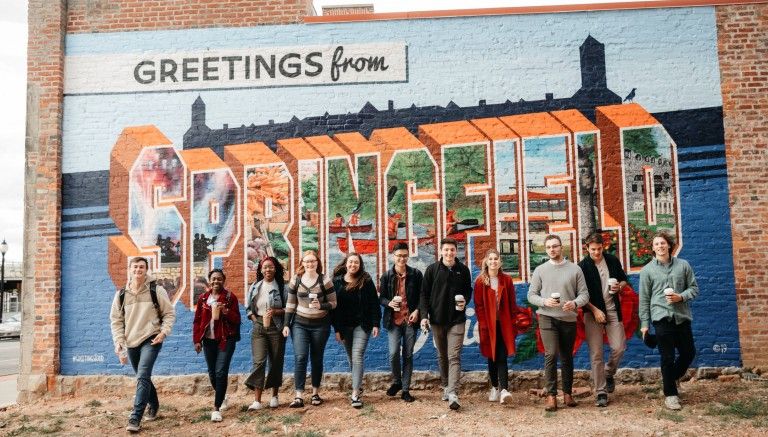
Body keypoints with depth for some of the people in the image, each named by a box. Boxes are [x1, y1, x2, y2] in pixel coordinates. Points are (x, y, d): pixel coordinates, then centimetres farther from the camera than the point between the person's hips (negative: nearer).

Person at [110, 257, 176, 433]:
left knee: (142, 376, -17)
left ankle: (135, 418, -16)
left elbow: (169, 314, -1)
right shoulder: (121, 294, 2)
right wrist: (119, 342, -4)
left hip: (151, 340, -4)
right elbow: (116, 320, 7)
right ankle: (153, 406, 41)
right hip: (131, 342, 4)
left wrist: (164, 332, -15)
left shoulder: (156, 290, -6)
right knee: (143, 378, 17)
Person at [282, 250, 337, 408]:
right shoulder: (295, 280, 0)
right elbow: (290, 304, 6)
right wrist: (286, 324, 2)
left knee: (316, 359, 9)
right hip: (300, 325, 1)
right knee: (300, 357, -11)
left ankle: (316, 393, 23)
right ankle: (299, 396, -9)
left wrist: (321, 306, -23)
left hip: (320, 325, -1)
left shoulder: (325, 280, -5)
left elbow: (333, 303, -4)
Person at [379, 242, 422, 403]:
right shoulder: (386, 276, 3)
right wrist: (389, 303, -15)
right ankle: (396, 382, 18)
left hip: (410, 319, 0)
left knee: (408, 355, 5)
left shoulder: (416, 274, 2)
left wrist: (417, 311, -10)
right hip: (393, 320, 0)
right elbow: (381, 297, 6)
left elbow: (422, 296, 4)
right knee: (394, 353, -9)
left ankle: (405, 389, 16)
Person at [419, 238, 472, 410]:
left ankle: (453, 393, -15)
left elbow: (468, 290, 13)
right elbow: (424, 294, 0)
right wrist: (424, 315, -9)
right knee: (442, 356, 14)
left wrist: (465, 301, -9)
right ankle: (446, 387, 29)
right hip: (437, 319, 1)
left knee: (454, 357, -9)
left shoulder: (463, 270, 2)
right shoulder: (432, 269, 0)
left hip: (456, 320, -1)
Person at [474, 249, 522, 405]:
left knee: (502, 357, -7)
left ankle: (504, 389, -13)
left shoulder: (506, 280, 4)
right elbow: (478, 305, -2)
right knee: (492, 357, 8)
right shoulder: (480, 281, 0)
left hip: (504, 324, 0)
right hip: (488, 325, 0)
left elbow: (512, 304, 5)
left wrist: (514, 324, 1)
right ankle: (495, 388, 20)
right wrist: (483, 325, -9)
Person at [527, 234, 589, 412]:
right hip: (547, 318, -1)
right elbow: (531, 294, 5)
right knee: (551, 354, -11)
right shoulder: (540, 270, 5)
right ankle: (551, 395, -5)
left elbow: (584, 294, 3)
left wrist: (575, 303, -17)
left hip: (569, 319, 1)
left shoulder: (575, 269, 5)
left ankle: (567, 393, 23)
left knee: (567, 357, 11)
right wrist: (544, 301, -14)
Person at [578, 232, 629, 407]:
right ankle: (601, 392, 7)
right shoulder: (583, 266, -6)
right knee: (596, 354, -1)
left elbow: (624, 279, 16)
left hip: (612, 310, 3)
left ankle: (608, 374, 27)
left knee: (619, 347, -3)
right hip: (593, 312, -2)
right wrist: (595, 310, -12)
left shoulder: (613, 260, 3)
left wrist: (619, 286, -7)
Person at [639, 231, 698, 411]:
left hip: (682, 317, 3)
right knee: (668, 357, 1)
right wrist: (644, 323, 1)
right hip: (662, 318, -3)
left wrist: (681, 297, -12)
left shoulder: (683, 265, 6)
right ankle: (670, 393, 14)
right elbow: (644, 299, 3)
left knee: (689, 353, 10)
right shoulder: (647, 270, 2)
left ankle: (671, 379, 36)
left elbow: (694, 288, 8)